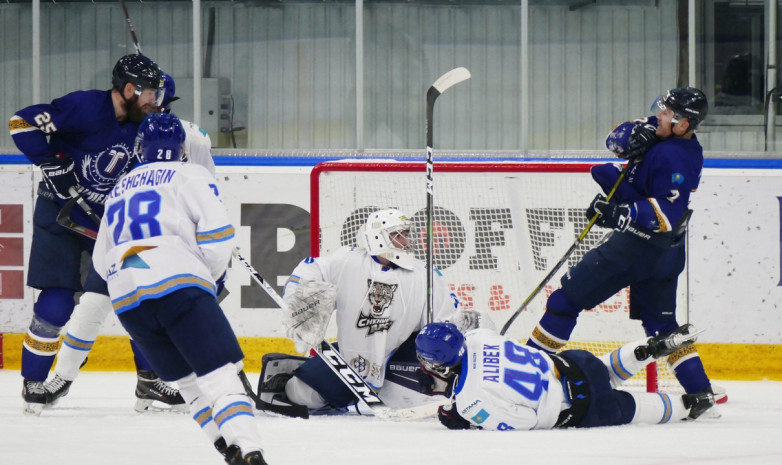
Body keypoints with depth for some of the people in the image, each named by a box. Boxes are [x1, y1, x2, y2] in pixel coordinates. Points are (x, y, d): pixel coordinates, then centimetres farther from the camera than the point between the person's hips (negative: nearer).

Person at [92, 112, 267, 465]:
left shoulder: (118, 190, 29)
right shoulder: (189, 175, 11)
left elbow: (101, 262, 33)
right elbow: (217, 233, -2)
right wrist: (214, 276, 14)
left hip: (126, 300, 5)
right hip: (178, 284, -5)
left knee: (187, 380, 17)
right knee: (219, 373, -11)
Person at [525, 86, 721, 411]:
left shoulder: (674, 159, -23)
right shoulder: (661, 136, 6)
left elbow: (668, 213, -29)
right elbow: (616, 139, 9)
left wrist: (620, 214, -39)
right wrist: (633, 136, -13)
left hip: (635, 244, -10)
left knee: (569, 297, -1)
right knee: (661, 324, 14)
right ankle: (701, 392, 7)